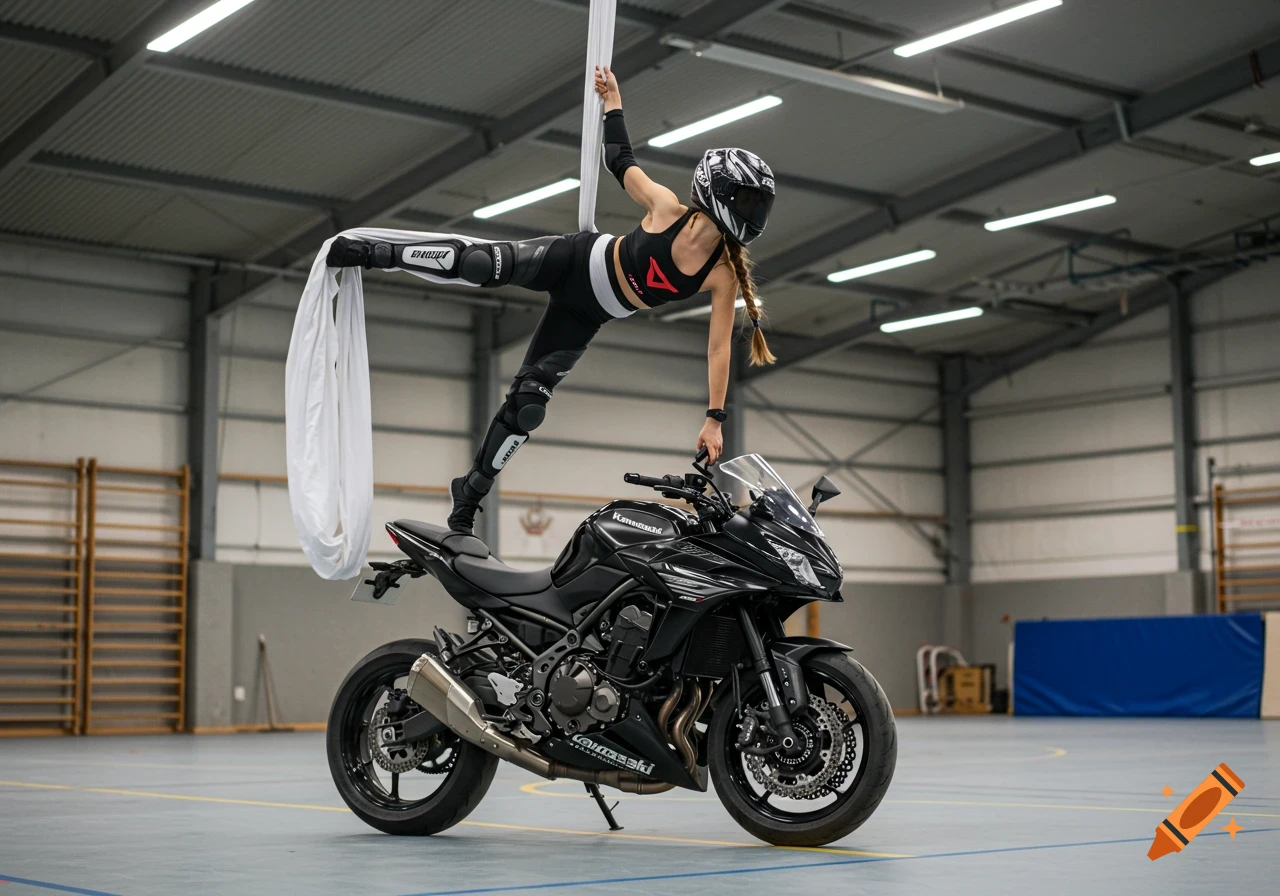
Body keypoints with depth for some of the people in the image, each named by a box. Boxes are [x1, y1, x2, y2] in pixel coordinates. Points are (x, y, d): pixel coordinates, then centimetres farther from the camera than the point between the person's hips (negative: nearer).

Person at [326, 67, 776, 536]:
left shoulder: (725, 275, -17)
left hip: (585, 316, 2)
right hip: (571, 260, -2)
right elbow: (621, 163, -2)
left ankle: (471, 490, 18)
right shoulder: (667, 207, -20)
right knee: (479, 263, -27)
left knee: (529, 400, -1)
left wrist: (714, 419, -17)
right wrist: (612, 102, 1)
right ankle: (376, 253, -6)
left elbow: (719, 347, -13)